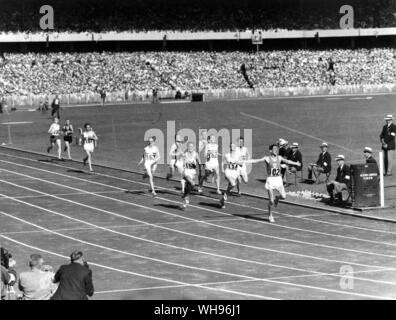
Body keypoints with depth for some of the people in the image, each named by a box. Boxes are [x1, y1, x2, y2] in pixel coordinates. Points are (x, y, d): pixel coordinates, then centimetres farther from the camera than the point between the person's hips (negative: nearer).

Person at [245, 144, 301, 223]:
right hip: (270, 180, -3)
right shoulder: (267, 158, -3)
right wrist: (245, 161, -22)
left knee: (283, 196, -12)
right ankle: (270, 215, 16)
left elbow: (287, 161, 25)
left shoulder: (279, 157, 8)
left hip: (278, 179, 3)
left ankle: (277, 198, 23)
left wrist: (296, 163, 39)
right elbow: (256, 160, -9)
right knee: (271, 201, -5)